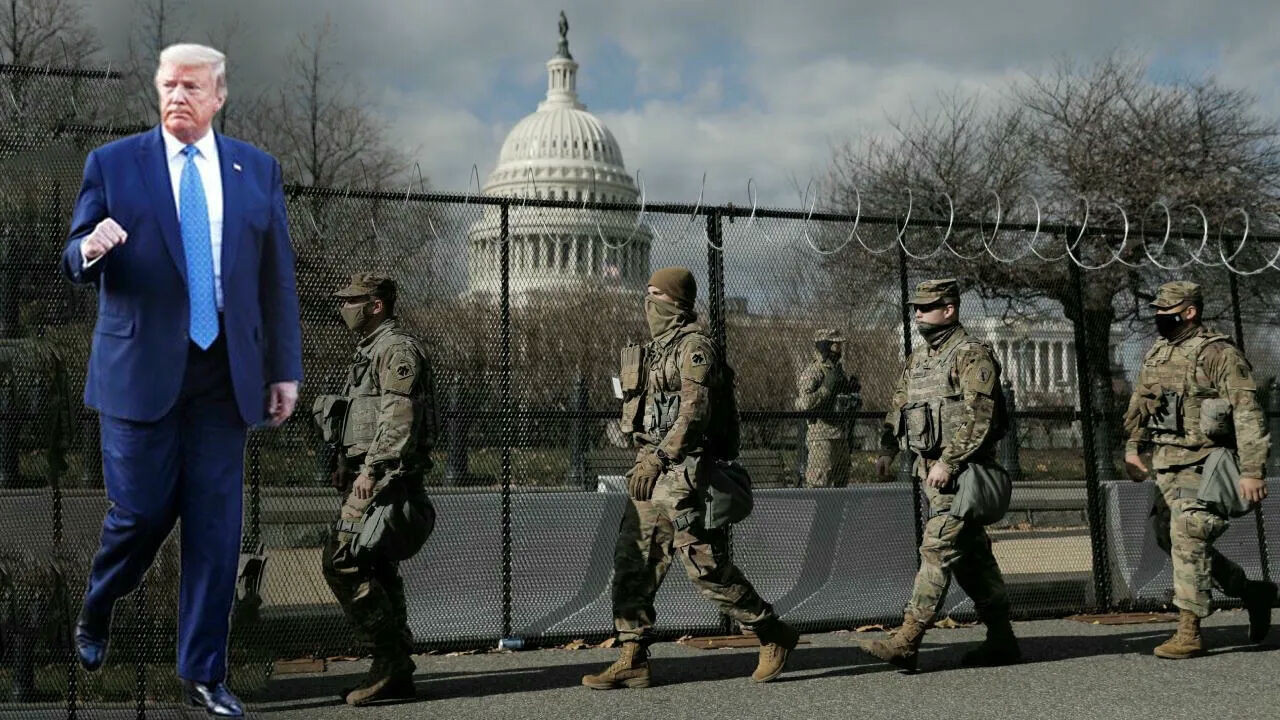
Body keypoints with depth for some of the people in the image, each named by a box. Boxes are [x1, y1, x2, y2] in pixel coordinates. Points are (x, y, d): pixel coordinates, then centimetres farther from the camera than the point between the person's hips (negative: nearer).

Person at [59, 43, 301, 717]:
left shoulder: (258, 169, 7)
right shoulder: (111, 163, 2)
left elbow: (277, 276, 8)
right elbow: (73, 262, 3)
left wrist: (285, 368, 6)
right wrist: (89, 249, -22)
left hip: (226, 373, 2)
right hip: (141, 367, -2)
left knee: (215, 523, 3)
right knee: (141, 511, 1)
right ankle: (95, 612, 34)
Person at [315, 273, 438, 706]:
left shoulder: (397, 349, -10)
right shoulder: (371, 349, 23)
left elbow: (399, 418, -20)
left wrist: (371, 470, -24)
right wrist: (347, 466, 21)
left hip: (384, 476, -11)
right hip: (369, 476, 11)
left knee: (342, 563, -15)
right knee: (376, 571, 10)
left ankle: (390, 660, -10)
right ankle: (397, 674, 14)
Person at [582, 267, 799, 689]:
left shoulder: (694, 346, -10)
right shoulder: (659, 348, 18)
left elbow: (696, 412, -21)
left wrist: (657, 459, -27)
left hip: (684, 470, -9)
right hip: (654, 470, 9)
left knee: (706, 566, -6)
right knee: (632, 562, 5)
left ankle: (773, 635, 11)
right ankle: (633, 662, 9)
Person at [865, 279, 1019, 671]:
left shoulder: (973, 355, -9)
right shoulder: (917, 359, 17)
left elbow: (978, 417, -18)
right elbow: (898, 406, 19)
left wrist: (948, 462, -22)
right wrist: (886, 451, 6)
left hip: (962, 471, -9)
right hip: (932, 469, 9)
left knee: (937, 550, -13)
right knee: (972, 556, 12)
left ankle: (907, 641, -15)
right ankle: (1001, 640, 20)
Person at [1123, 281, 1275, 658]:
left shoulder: (1220, 355, -11)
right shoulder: (1156, 354, 12)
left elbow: (1247, 414, -16)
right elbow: (1139, 404, 23)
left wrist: (1251, 471, -22)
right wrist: (1132, 448, 13)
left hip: (1203, 462, -9)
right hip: (1166, 462, 9)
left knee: (1188, 538, -14)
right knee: (1169, 537, 12)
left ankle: (1190, 632, -7)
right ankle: (1252, 592, 28)